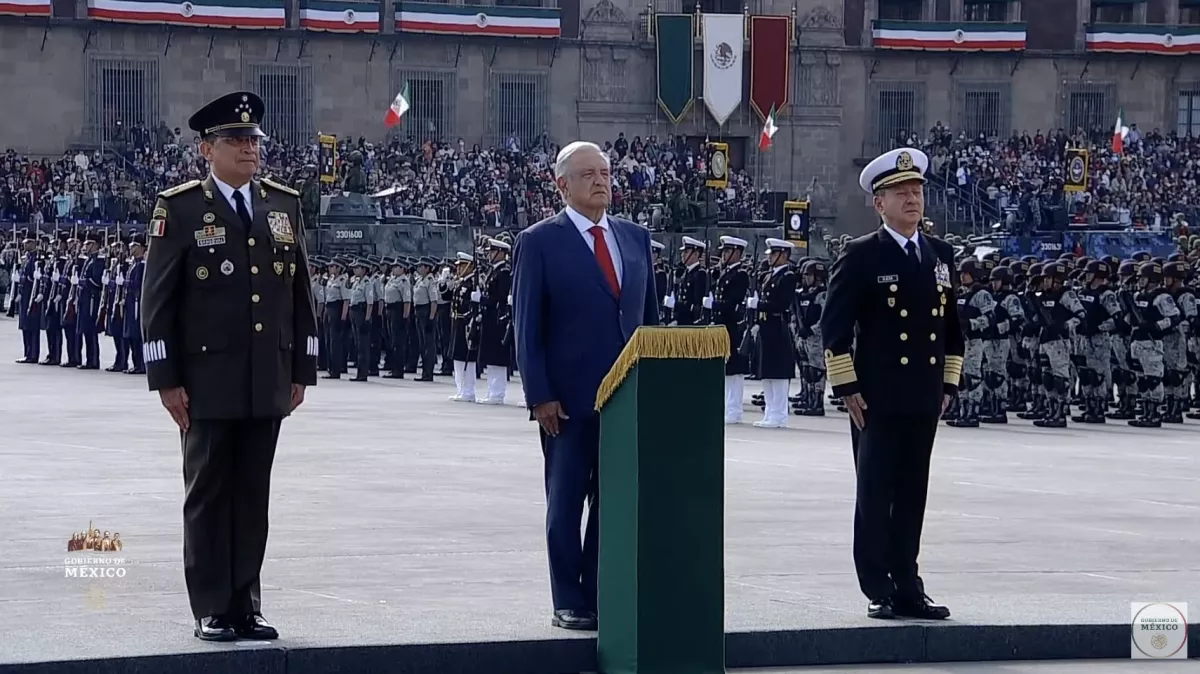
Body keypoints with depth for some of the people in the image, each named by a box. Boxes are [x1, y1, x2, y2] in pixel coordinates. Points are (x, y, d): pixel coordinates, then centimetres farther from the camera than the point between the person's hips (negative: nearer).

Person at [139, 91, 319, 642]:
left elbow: (300, 293, 14)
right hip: (208, 383, -4)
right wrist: (166, 380, -9)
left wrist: (302, 369, 9)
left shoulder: (285, 205, 11)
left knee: (253, 496, 7)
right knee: (208, 495, 2)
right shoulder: (179, 209, -3)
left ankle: (246, 605, 14)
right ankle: (212, 611, 8)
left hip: (269, 383, 4)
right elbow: (157, 301, -4)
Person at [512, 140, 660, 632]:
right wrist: (540, 396, -11)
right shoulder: (539, 242, -3)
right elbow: (527, 327, -5)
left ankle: (601, 597, 12)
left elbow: (649, 315, 15)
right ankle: (569, 604, 8)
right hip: (569, 400, -5)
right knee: (566, 503, 2)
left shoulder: (635, 238, 12)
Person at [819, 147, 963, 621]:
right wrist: (847, 388, -11)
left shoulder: (941, 255, 13)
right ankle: (879, 592, 2)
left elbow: (952, 327, 20)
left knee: (913, 495, 8)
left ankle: (907, 587, 14)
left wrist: (949, 383, 13)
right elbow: (835, 326, -6)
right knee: (875, 494, -1)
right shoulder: (861, 257, -4)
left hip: (924, 401, 5)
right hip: (876, 399, -5)